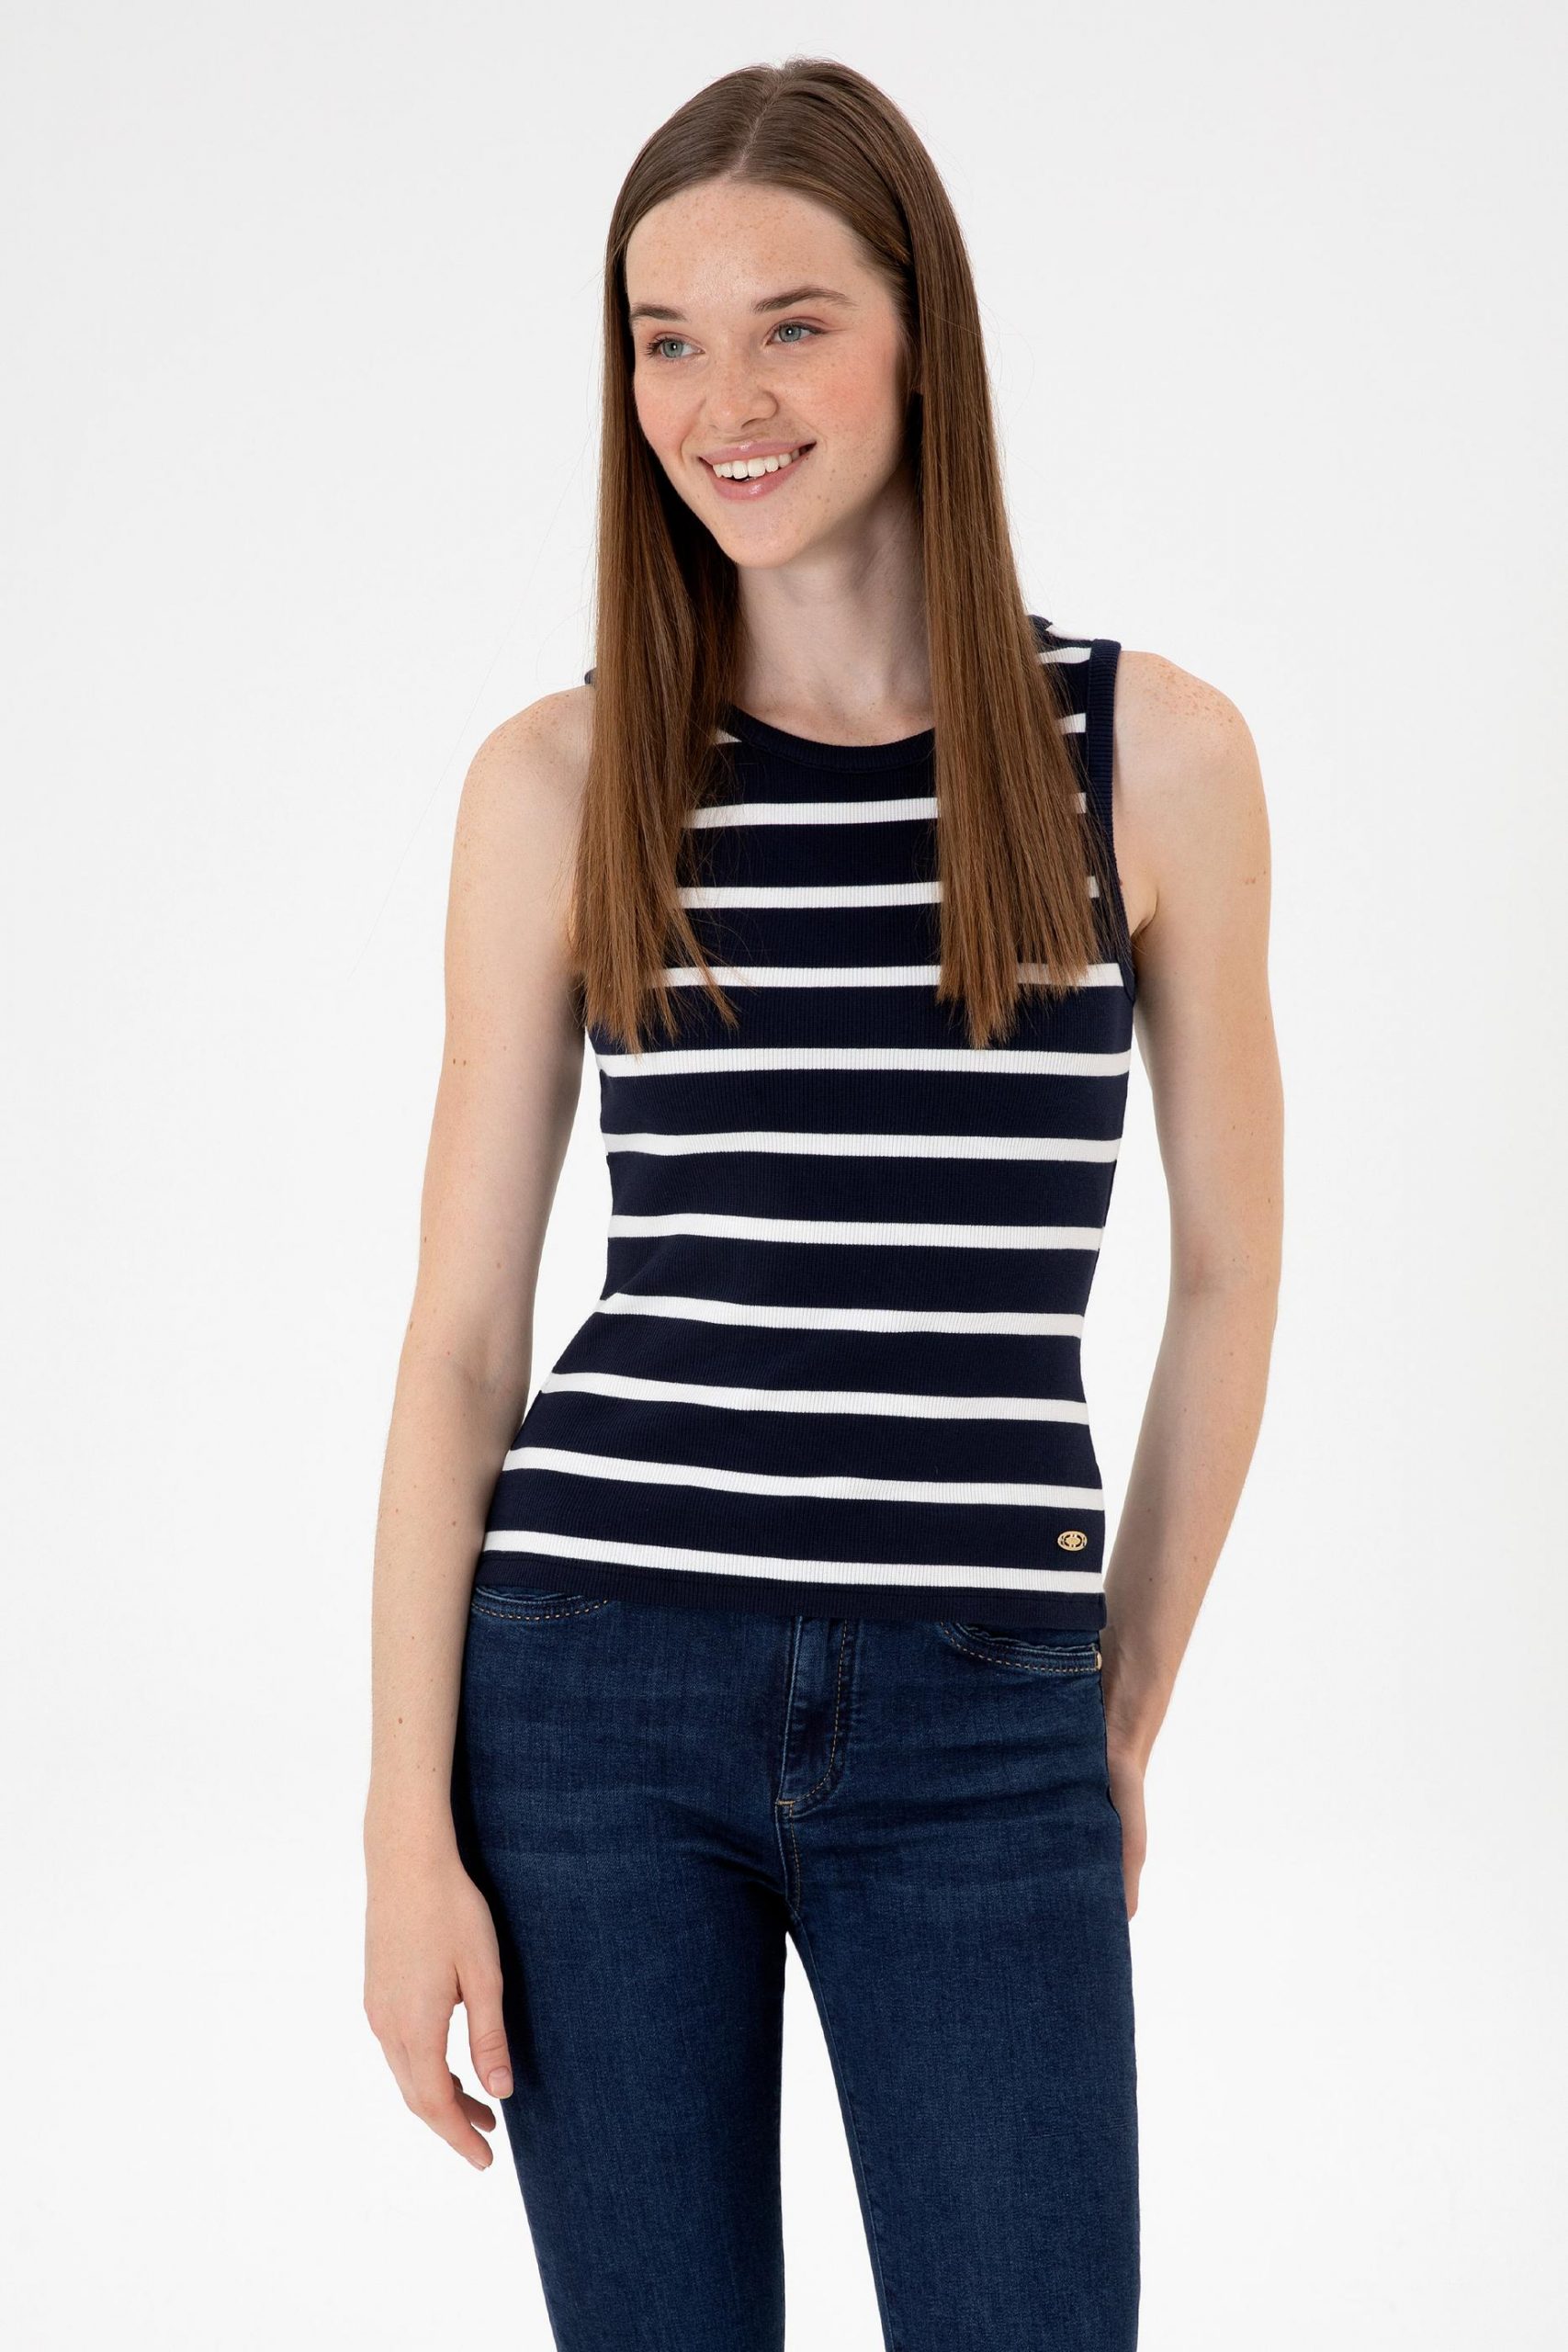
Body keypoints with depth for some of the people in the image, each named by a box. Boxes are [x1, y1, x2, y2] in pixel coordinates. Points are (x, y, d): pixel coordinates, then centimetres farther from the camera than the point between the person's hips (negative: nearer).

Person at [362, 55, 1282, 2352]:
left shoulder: (1155, 753, 0)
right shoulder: (560, 782, 1)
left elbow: (1226, 1277, 8)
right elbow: (462, 1325, 2)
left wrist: (1123, 1718, 12)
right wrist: (410, 1826, -2)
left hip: (978, 1732, 0)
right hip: (596, 1685, 1)